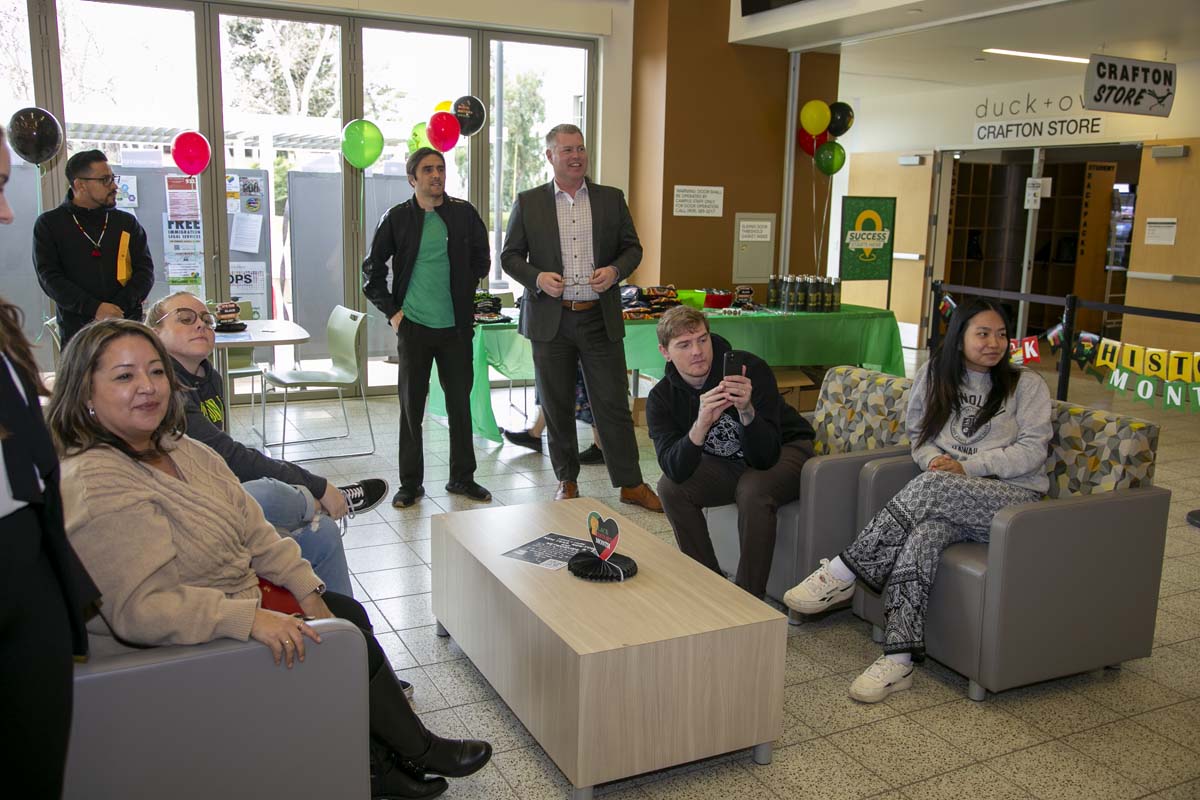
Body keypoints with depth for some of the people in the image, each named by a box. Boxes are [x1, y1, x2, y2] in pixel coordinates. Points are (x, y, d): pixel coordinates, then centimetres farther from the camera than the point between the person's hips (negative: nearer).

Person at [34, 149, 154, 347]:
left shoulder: (127, 222, 13)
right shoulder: (49, 225, 7)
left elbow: (145, 270, 7)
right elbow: (49, 276, -1)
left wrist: (119, 307, -10)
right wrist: (94, 308, -15)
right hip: (77, 332, -1)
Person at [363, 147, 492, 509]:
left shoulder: (464, 214, 4)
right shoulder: (398, 218, 1)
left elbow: (481, 259, 17)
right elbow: (372, 270, 7)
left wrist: (463, 294, 9)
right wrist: (392, 312, 0)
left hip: (456, 326, 1)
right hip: (414, 326, -1)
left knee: (460, 404, 8)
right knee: (411, 407, 5)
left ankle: (462, 477, 22)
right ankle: (410, 483, 17)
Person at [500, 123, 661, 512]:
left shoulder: (612, 198, 7)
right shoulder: (528, 202, 4)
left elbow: (633, 247, 10)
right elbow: (509, 256, 6)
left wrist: (615, 271, -11)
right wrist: (537, 278, -13)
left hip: (600, 319, 0)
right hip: (550, 320, 0)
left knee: (613, 403, 2)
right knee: (557, 407, 9)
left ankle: (631, 484, 12)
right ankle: (567, 481, 24)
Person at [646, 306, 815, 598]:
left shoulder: (751, 368, -28)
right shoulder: (661, 398, -15)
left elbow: (765, 457, -33)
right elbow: (676, 470, -30)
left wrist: (746, 410, -51)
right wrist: (702, 424, -46)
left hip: (786, 449, -4)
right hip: (727, 462, 4)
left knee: (754, 490, -34)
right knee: (671, 488, -18)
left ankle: (750, 597, -18)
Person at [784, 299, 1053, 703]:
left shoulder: (1027, 385, 5)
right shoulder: (934, 375, 13)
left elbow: (1032, 450, -4)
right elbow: (917, 433, 18)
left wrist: (967, 466, -15)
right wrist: (933, 458, -6)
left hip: (1015, 496, -2)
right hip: (951, 501, 3)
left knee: (932, 485, -35)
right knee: (923, 536, -35)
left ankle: (841, 573, -29)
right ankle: (899, 659, -38)